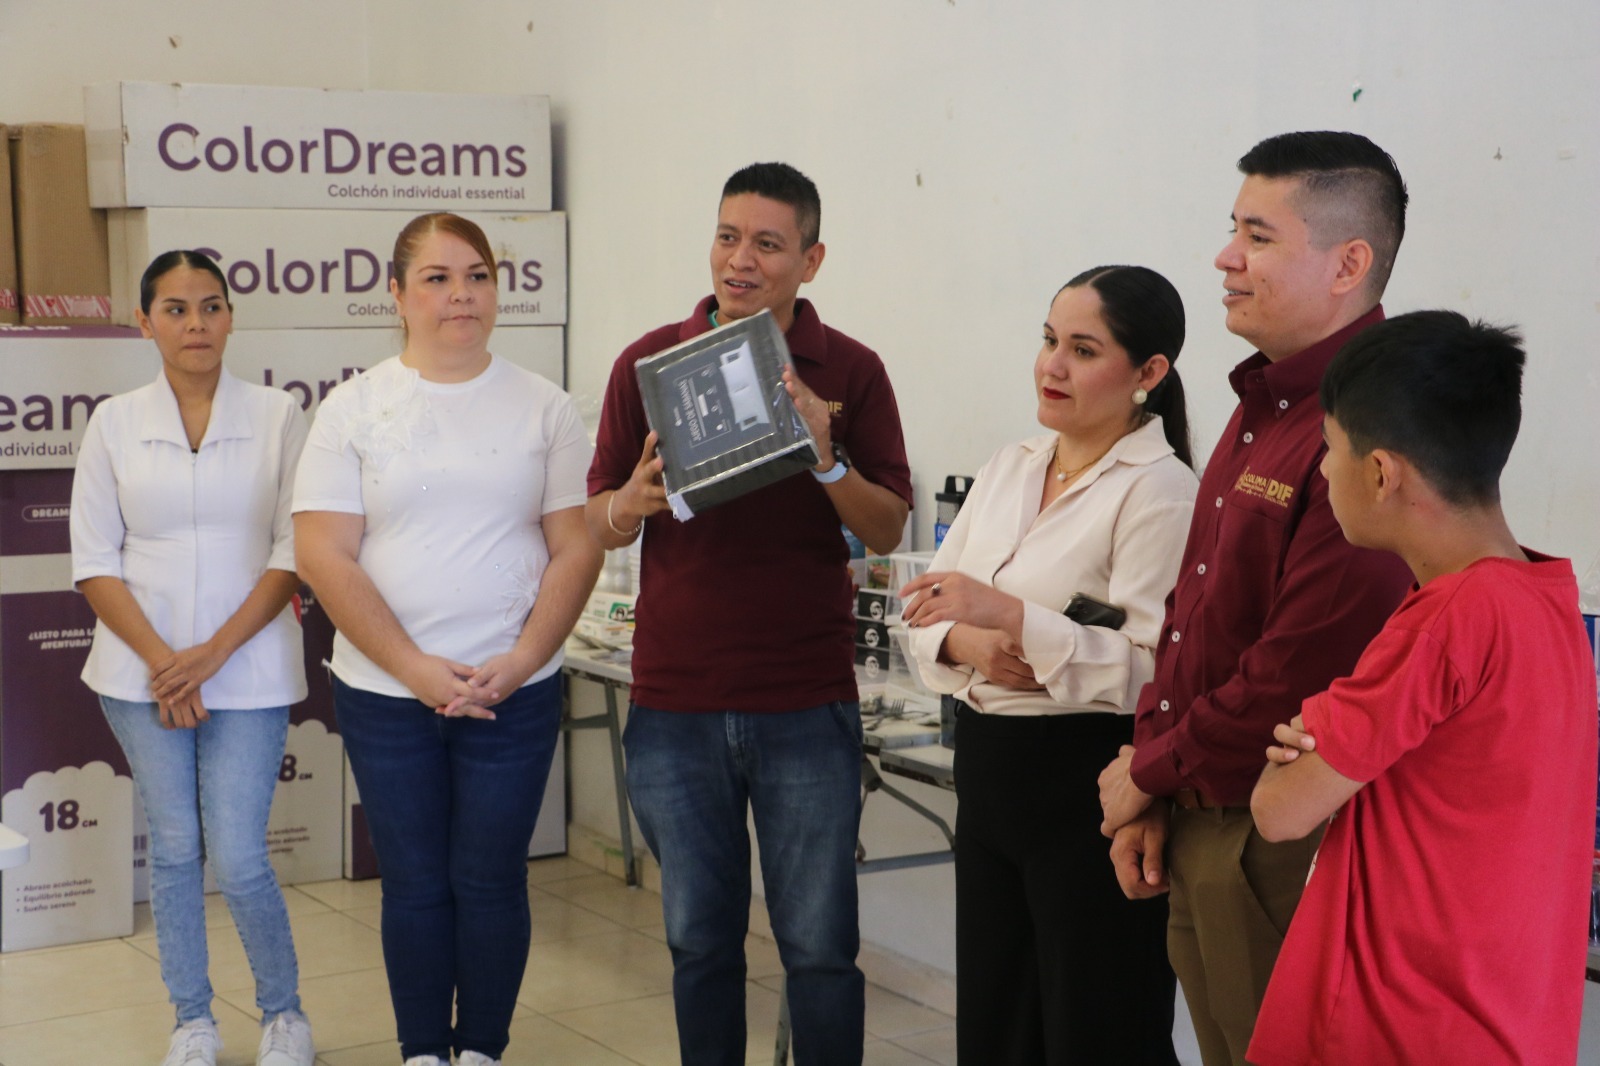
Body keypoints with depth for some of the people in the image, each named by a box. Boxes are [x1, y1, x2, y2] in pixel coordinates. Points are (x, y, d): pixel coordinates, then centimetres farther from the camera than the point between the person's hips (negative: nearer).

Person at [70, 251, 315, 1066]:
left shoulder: (277, 417, 0)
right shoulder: (114, 423, 3)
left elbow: (294, 552, -3)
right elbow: (94, 563, 2)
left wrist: (213, 653, -11)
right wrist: (159, 660, -9)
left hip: (247, 672, -2)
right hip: (142, 674, 2)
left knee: (239, 859, -4)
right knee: (173, 850, 8)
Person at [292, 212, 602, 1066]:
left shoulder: (543, 408, 2)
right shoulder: (354, 409, 0)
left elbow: (576, 549, 0)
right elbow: (324, 556, -6)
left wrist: (518, 663, -12)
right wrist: (416, 668, -13)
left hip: (513, 692, 0)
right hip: (385, 693, 0)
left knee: (491, 880, 6)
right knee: (414, 883, 9)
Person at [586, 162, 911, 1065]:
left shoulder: (849, 371, 1)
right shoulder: (649, 363, 4)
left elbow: (889, 529, -1)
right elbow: (600, 522, 7)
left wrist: (826, 458, -19)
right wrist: (636, 499, -16)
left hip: (808, 704, -1)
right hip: (675, 703, 2)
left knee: (821, 945, 3)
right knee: (700, 939, 11)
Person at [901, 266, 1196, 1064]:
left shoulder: (1158, 491, -13)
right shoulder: (1009, 467, 10)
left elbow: (1155, 670, -22)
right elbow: (927, 611, 9)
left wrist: (1011, 618, -28)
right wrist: (963, 642, -13)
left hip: (1085, 788, -7)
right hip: (990, 770, 7)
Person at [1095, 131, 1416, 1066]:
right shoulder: (1264, 407, 11)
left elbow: (1303, 670, -24)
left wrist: (1151, 770, -10)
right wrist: (1153, 798, 9)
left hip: (1285, 848, -9)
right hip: (1199, 830, 9)